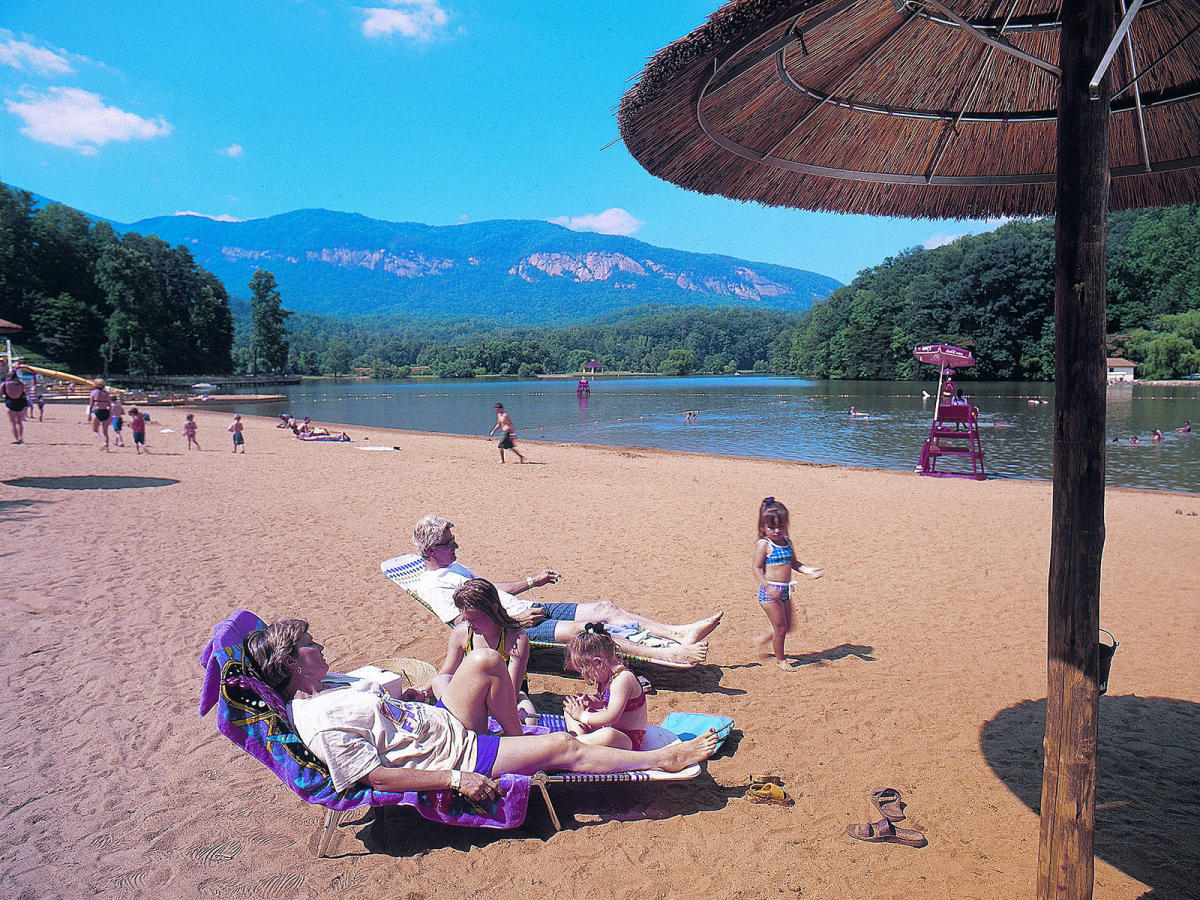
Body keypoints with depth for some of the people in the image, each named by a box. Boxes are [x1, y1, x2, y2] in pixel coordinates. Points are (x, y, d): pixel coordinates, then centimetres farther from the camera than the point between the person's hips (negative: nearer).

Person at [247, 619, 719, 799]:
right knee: (564, 746, -11)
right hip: (456, 756, -9)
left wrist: (399, 698, 13)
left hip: (444, 721, 9)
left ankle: (515, 734, 14)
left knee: (485, 660, -7)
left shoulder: (324, 684, 5)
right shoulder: (321, 723, -24)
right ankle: (665, 758, 2)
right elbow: (378, 776, -26)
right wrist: (456, 779, -26)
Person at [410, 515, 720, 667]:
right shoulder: (431, 584, -7)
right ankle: (667, 655, -34)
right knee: (581, 629, -30)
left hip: (525, 610, 10)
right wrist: (514, 620, -16)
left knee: (606, 609, -6)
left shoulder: (453, 567, 23)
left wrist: (532, 581, 26)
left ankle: (680, 633, -12)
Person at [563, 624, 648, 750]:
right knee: (569, 709, 12)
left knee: (608, 736, -45)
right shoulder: (605, 676, 6)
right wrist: (593, 701, 1)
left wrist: (582, 716, -17)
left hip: (629, 740, -10)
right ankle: (579, 738, -13)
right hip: (605, 729, 10)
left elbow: (611, 717, -29)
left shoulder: (623, 679, -23)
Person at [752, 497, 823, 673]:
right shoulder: (763, 544, -13)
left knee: (787, 627, 16)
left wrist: (807, 570, 0)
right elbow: (757, 569, -15)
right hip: (770, 591, -8)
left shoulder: (787, 542, 9)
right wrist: (767, 586, -27)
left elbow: (794, 563, 19)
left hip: (785, 591, 8)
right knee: (780, 627, 0)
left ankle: (763, 640, 38)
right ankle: (780, 659, 20)